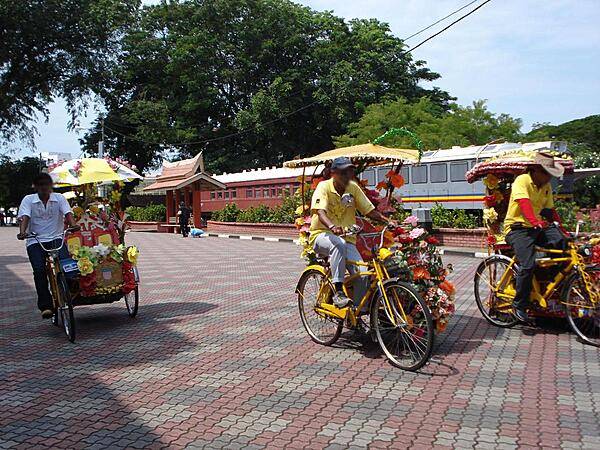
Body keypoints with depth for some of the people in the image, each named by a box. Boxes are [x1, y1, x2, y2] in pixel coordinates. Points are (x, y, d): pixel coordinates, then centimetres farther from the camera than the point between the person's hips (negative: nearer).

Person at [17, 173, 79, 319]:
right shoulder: (28, 200, 5)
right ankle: (45, 305, -13)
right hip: (35, 241, 0)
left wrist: (74, 226, -27)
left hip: (56, 238, 0)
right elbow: (24, 217, -8)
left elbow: (68, 214, -6)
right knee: (39, 270, -18)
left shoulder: (59, 198, 7)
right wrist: (22, 232, -28)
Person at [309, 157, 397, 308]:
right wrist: (332, 226, -47)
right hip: (322, 235, -4)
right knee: (339, 244, -39)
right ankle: (338, 292, -34)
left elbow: (369, 210, 3)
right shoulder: (324, 187, -10)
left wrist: (388, 221, -14)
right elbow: (320, 212, -27)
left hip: (347, 238, 4)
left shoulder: (353, 188, 3)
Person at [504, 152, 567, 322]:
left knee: (561, 241, -22)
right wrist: (534, 220, -44)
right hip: (518, 227, -6)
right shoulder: (522, 180, -11)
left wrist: (561, 227, 0)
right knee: (528, 265, -23)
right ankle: (519, 305, -8)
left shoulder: (547, 187, 13)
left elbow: (550, 210, 14)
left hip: (538, 227, 7)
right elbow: (523, 202, -28)